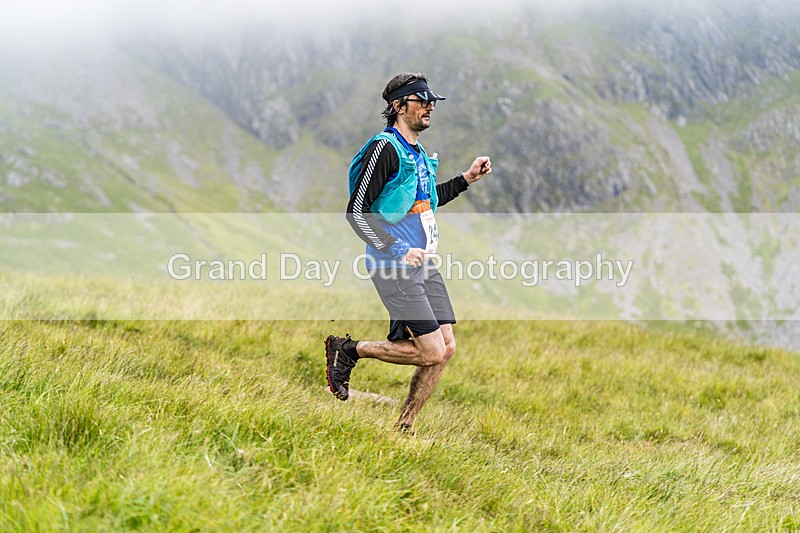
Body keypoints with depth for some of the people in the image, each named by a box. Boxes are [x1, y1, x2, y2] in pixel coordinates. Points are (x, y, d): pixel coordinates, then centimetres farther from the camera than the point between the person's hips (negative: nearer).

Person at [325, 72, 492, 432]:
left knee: (446, 348, 3)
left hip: (423, 264, 9)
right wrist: (397, 251, -24)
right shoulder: (384, 148, -13)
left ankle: (403, 429, 12)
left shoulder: (419, 154, 16)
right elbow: (356, 211, -17)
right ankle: (349, 351, 4)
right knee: (432, 353, -13)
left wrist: (467, 178, 23)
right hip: (394, 267, -9)